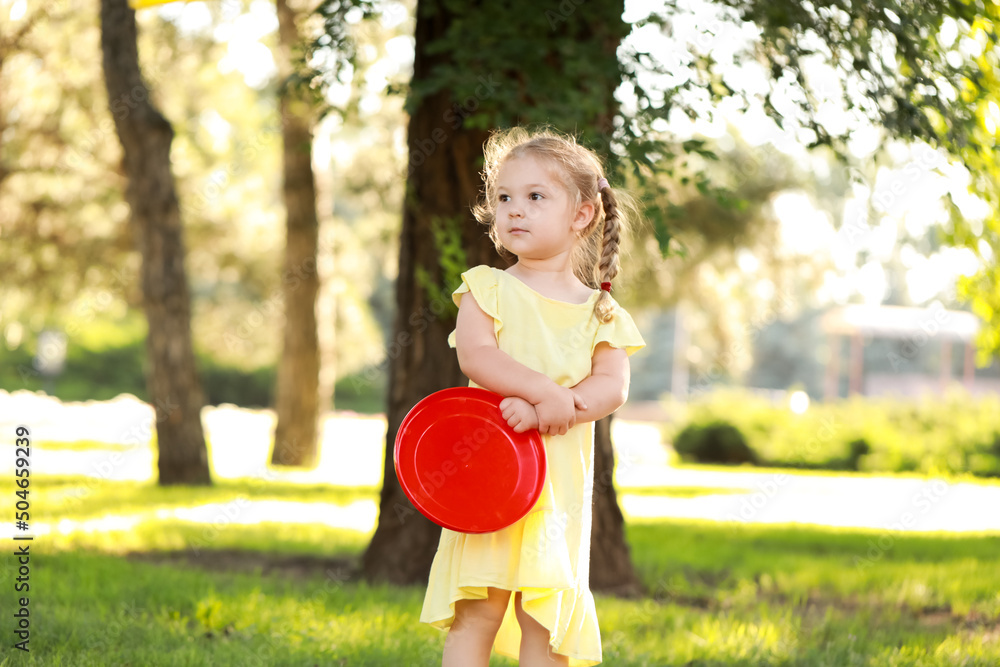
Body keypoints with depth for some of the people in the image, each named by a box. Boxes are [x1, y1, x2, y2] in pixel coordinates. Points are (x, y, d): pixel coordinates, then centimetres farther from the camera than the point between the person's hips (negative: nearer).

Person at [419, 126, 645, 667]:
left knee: (545, 623, 1)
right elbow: (475, 355, -11)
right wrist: (547, 391, -23)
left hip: (559, 483, 2)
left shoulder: (599, 312, 9)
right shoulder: (488, 288, 5)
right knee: (475, 614, -7)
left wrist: (543, 412, -20)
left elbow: (612, 386, -4)